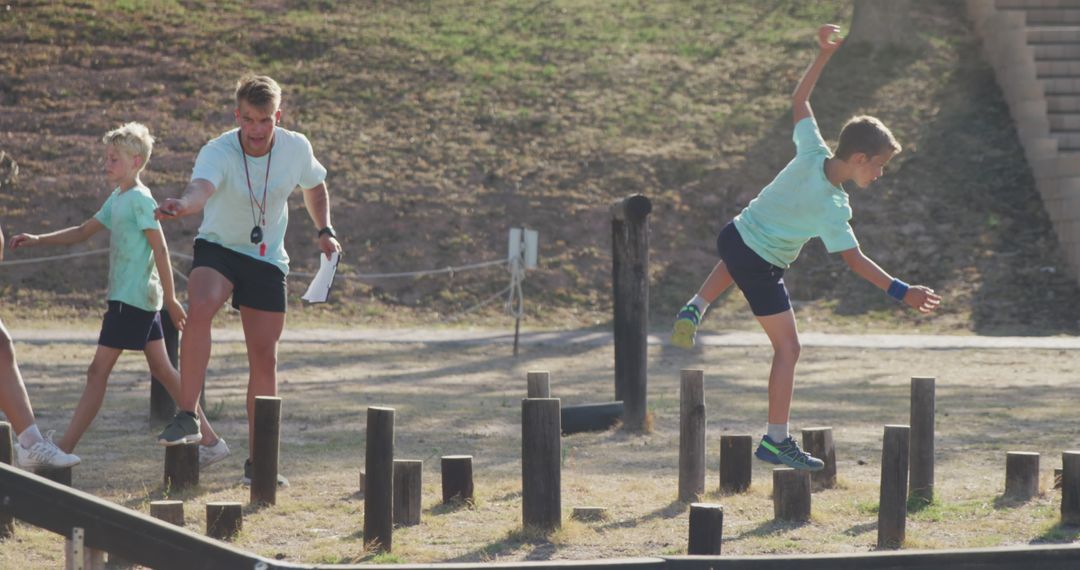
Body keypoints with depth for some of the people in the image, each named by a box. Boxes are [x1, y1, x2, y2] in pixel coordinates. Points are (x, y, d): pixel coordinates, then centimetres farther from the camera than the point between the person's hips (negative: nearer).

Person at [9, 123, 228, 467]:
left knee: (98, 371, -9)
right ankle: (210, 441, 13)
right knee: (162, 370, 11)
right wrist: (37, 241, 9)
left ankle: (63, 451, -8)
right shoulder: (117, 199, 16)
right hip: (142, 298, 10)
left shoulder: (139, 199, -12)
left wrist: (170, 299, -18)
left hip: (131, 299, -10)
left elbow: (160, 248, -16)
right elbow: (83, 232, 20)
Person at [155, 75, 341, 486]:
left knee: (264, 358, 4)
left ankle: (258, 461, 15)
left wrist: (324, 230, 0)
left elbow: (314, 186, 14)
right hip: (218, 249, -3)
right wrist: (183, 205, -68)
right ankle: (187, 416, -28)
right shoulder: (218, 153, -23)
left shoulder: (296, 148, -9)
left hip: (268, 260, 3)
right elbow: (201, 188, -46)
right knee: (199, 308, -34)